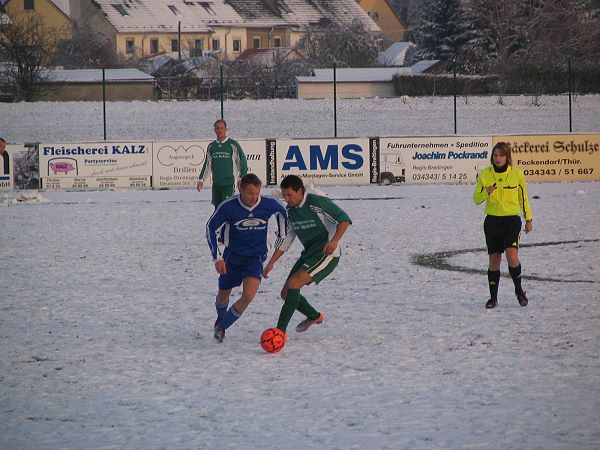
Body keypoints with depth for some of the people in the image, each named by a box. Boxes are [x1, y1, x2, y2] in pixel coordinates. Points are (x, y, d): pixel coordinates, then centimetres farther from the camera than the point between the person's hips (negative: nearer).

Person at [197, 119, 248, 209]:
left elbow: (242, 161, -1)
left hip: (229, 184, -5)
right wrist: (201, 179, 13)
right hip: (216, 184, 5)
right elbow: (207, 165, 18)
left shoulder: (233, 145, -4)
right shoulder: (211, 146, 10)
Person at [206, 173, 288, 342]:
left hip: (255, 258, 0)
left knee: (248, 295, -21)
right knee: (223, 296, 14)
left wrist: (282, 238, 15)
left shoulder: (269, 205, -15)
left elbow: (282, 212, 10)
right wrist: (217, 257, -11)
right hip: (232, 256, 0)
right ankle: (221, 318, 50)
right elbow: (211, 228, -6)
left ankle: (221, 327, -1)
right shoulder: (228, 207, -20)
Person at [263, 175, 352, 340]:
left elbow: (344, 219, -18)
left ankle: (281, 331, -22)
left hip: (326, 254, -8)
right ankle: (314, 316, 36)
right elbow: (288, 238, 14)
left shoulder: (318, 202, -18)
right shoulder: (291, 209, 5)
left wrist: (334, 240, -34)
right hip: (308, 255, 8)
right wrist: (271, 263, 11)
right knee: (286, 293, 8)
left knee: (293, 284, -24)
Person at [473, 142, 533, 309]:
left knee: (512, 255, -19)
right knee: (494, 260, 2)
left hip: (512, 220, -2)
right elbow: (476, 199, 5)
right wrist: (486, 192, -15)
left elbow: (523, 197, 11)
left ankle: (519, 290, 3)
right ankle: (493, 298, 13)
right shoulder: (485, 174, 2)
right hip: (492, 221, 2)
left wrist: (528, 219, 11)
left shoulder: (516, 174, -1)